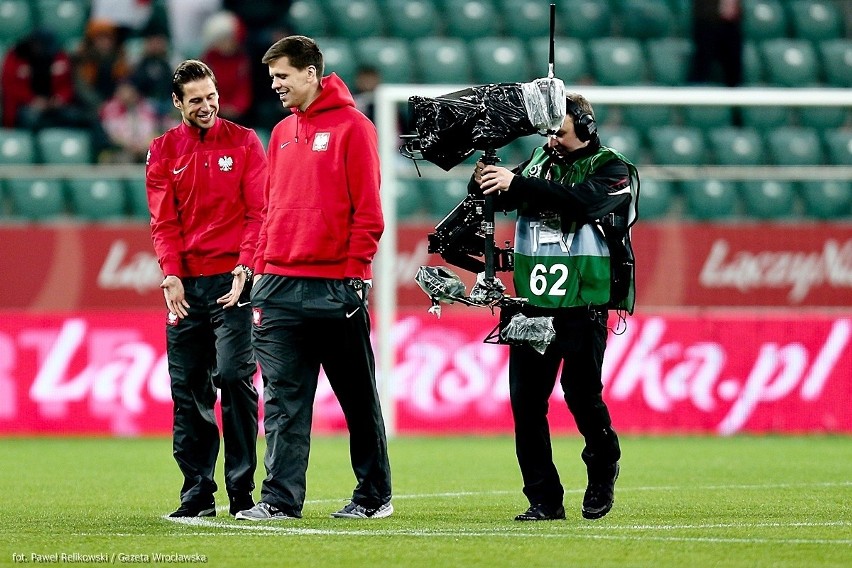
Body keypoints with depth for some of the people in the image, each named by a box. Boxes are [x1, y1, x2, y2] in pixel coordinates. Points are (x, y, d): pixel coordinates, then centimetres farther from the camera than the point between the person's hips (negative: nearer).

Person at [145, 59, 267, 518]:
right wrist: (171, 273, -10)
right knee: (188, 387, 3)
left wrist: (244, 266, -14)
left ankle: (242, 490, -7)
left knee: (234, 376, -12)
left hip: (232, 280, -3)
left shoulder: (244, 143, 4)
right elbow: (164, 222, 5)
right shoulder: (164, 151, 10)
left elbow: (259, 212, -1)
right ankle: (197, 493, 7)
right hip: (186, 286, 3)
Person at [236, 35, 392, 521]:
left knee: (358, 397, 5)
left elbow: (368, 209, -7)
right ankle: (281, 499, -4)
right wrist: (262, 270, 11)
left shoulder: (352, 126, -4)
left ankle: (375, 495, 13)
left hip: (335, 288, -6)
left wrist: (357, 271, -12)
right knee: (283, 398, -1)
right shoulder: (282, 134, 16)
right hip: (281, 286, 6)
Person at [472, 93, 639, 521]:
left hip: (583, 305, -4)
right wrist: (483, 181, -20)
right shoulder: (538, 161, 12)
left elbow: (578, 200, -22)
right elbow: (502, 195, 3)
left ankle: (603, 469, 24)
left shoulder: (612, 170, -3)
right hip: (532, 303, 4)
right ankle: (544, 500, 3)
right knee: (525, 399, -2)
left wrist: (516, 184, -30)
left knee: (582, 394, -5)